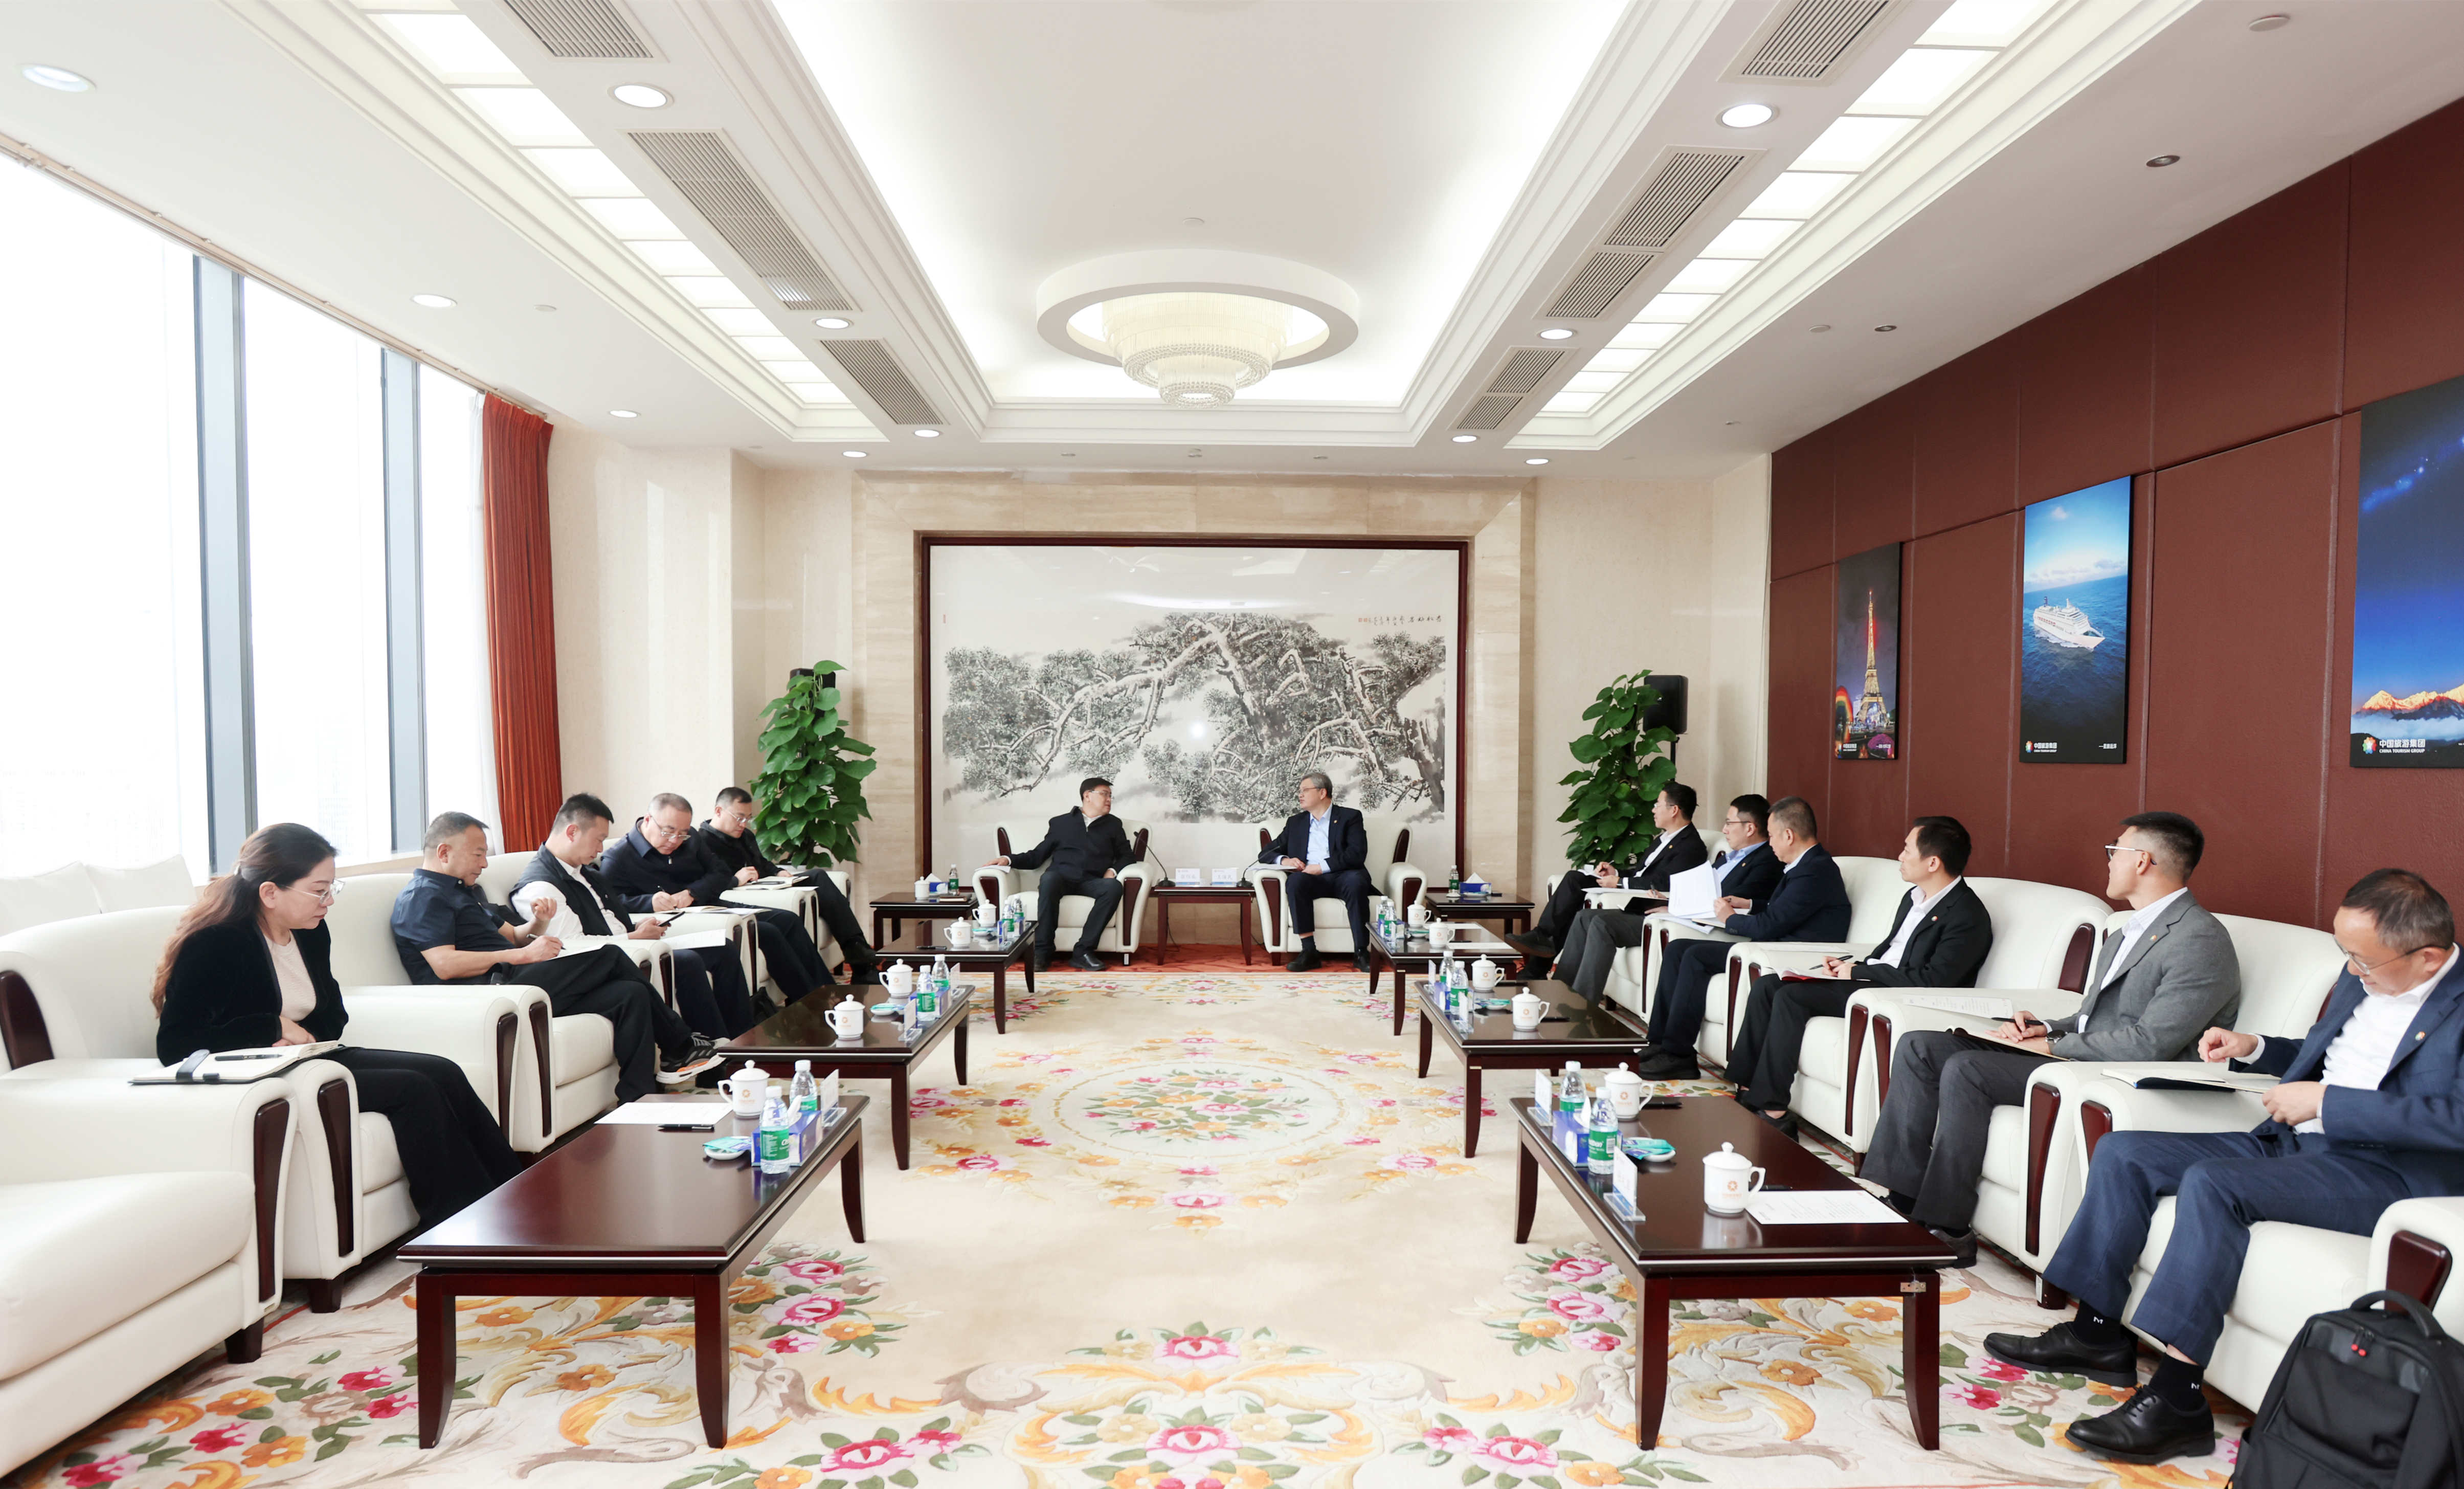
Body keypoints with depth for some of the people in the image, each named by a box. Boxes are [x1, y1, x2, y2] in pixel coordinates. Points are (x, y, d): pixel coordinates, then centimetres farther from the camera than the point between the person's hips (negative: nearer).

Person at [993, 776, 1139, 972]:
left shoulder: (1113, 824, 26)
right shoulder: (1060, 823, 22)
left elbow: (1127, 855, 22)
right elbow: (1037, 856, 19)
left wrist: (1113, 870, 1)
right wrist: (1009, 860, 4)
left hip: (1092, 882, 1)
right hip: (1062, 877, -1)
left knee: (1114, 887, -34)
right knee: (1049, 878, -38)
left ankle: (1083, 952, -33)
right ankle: (1042, 951, -34)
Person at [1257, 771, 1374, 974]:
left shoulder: (1350, 817, 12)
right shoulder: (1296, 822, 25)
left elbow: (1357, 854, -4)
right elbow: (1265, 854, 21)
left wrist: (1322, 867, -15)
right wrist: (1284, 860, -3)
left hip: (1342, 876, -2)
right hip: (1311, 880, 2)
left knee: (1356, 881, -36)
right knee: (1295, 881, -32)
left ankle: (1361, 953, -33)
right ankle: (1309, 952, -33)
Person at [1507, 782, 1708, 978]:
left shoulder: (1692, 847, -11)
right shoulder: (1664, 839, 20)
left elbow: (1662, 882, -21)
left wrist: (1620, 882, -15)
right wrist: (1616, 872, 6)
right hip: (1629, 898, 10)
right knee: (1574, 879, -2)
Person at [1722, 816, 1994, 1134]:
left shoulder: (1968, 916, -15)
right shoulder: (1914, 897, 15)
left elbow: (1932, 981, -22)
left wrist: (1859, 971, -14)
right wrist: (1850, 964, 3)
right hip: (1869, 979, 10)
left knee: (1791, 997, -24)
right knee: (1767, 985, -5)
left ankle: (1771, 1109, -19)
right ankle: (1744, 1088, -7)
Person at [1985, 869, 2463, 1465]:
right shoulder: (2361, 980, 13)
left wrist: (2328, 1101, -22)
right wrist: (2252, 1048, 11)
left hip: (2390, 1170, -9)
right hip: (2291, 1141, 9)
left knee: (2212, 1182, -33)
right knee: (2122, 1154, -4)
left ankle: (2177, 1400, -26)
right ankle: (2097, 1335, 5)